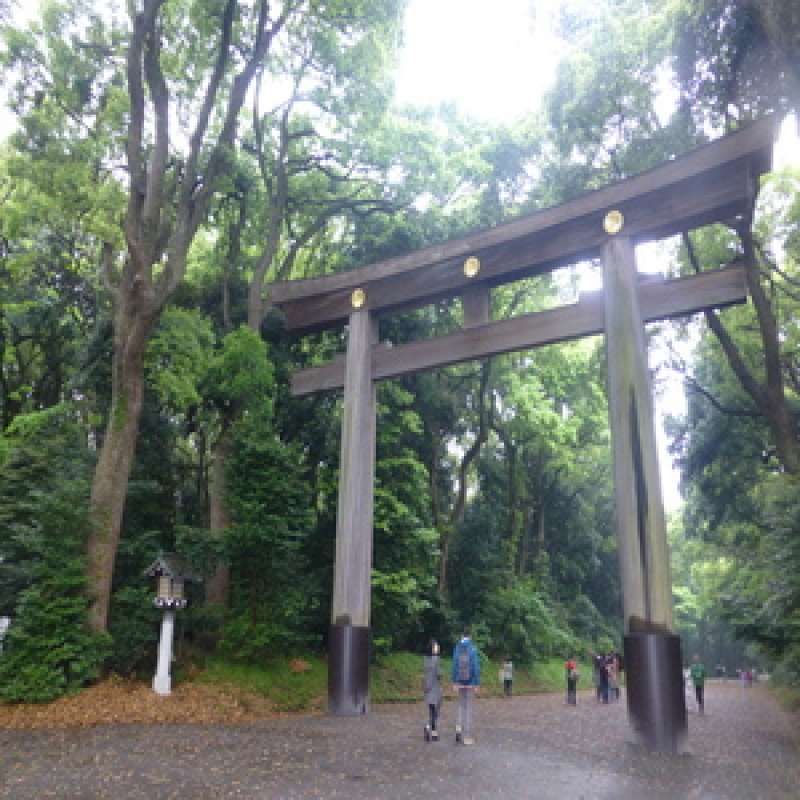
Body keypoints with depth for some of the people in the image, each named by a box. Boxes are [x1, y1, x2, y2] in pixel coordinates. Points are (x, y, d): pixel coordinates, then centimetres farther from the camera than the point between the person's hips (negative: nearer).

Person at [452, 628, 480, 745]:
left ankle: (459, 727, 0)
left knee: (461, 705, 19)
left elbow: (454, 666, -1)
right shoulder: (473, 649, -10)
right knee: (468, 708, 3)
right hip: (470, 682, -3)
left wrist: (454, 683, 3)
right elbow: (476, 667, -13)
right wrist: (477, 684, -9)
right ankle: (467, 737, 5)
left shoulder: (456, 648, 0)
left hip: (460, 682, 3)